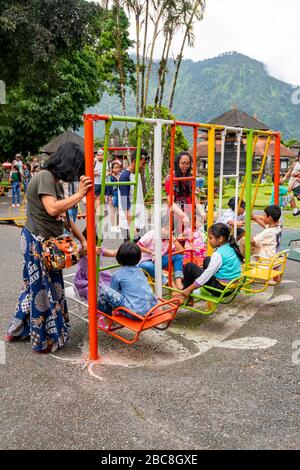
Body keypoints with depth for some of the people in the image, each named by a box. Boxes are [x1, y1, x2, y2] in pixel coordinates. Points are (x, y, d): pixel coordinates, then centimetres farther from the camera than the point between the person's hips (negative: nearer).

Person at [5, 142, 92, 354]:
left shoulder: (56, 182, 13)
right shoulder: (45, 177, -16)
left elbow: (64, 216, 13)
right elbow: (52, 209, -30)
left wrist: (83, 240, 8)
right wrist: (80, 194, -24)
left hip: (45, 242, 10)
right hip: (38, 242, -10)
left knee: (38, 287, 18)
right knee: (44, 289, 1)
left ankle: (19, 330, 33)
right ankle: (44, 340, 16)